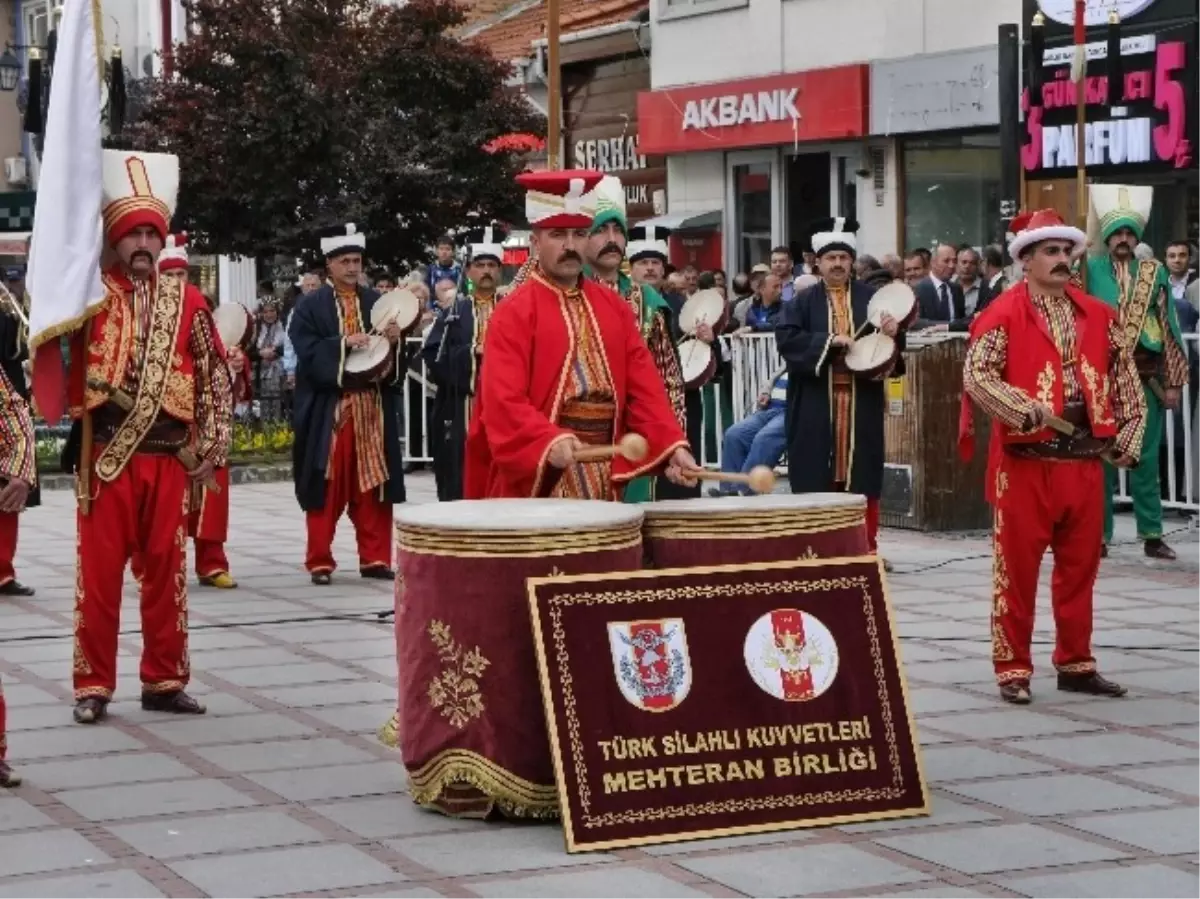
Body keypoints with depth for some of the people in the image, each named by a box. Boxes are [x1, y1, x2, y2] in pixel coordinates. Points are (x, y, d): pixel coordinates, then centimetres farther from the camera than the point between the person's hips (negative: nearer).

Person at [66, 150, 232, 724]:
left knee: (167, 572, 8)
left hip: (169, 458, 3)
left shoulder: (187, 302, 7)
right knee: (99, 572, 0)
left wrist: (211, 449, 4)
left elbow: (214, 379, 10)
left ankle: (164, 681, 17)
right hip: (105, 457, -2)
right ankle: (93, 685, 7)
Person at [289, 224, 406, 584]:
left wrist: (395, 341, -12)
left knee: (373, 486, 5)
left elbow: (395, 358, 9)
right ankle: (320, 562, 6)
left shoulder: (377, 303, 11)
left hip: (372, 407, 3)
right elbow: (308, 353, -10)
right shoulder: (310, 306, 0)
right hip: (328, 409, -3)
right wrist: (343, 344, -21)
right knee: (325, 487, 0)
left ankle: (375, 558, 12)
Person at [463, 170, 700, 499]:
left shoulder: (615, 308, 12)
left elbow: (644, 388, 6)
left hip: (605, 481, 5)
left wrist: (673, 446, -9)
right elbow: (504, 401, -15)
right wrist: (549, 440, -31)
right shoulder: (513, 314, -5)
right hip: (537, 481, -5)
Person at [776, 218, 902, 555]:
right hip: (816, 406, -1)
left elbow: (892, 340, 6)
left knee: (861, 481, 3)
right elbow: (786, 338, -8)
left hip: (862, 404, 1)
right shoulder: (802, 302, 6)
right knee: (815, 480, -1)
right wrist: (829, 341, -16)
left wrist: (893, 333, -17)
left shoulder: (871, 298, 10)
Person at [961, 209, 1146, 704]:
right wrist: (1026, 410, -25)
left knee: (1080, 568, 12)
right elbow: (976, 375, -16)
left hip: (1085, 459, 5)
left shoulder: (1098, 314, 11)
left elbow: (1124, 376, 16)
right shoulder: (1003, 314, -6)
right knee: (1017, 569, 1)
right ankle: (1013, 670, 8)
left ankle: (1076, 664, 22)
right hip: (1026, 460, -5)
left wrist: (1128, 436, 7)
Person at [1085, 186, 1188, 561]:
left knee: (1146, 458, 6)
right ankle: (1099, 534, 11)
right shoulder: (1091, 271, 1)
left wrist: (1173, 381, 1)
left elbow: (1169, 328, 4)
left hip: (1146, 377, 1)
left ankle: (1151, 535, 12)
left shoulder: (1154, 272, 4)